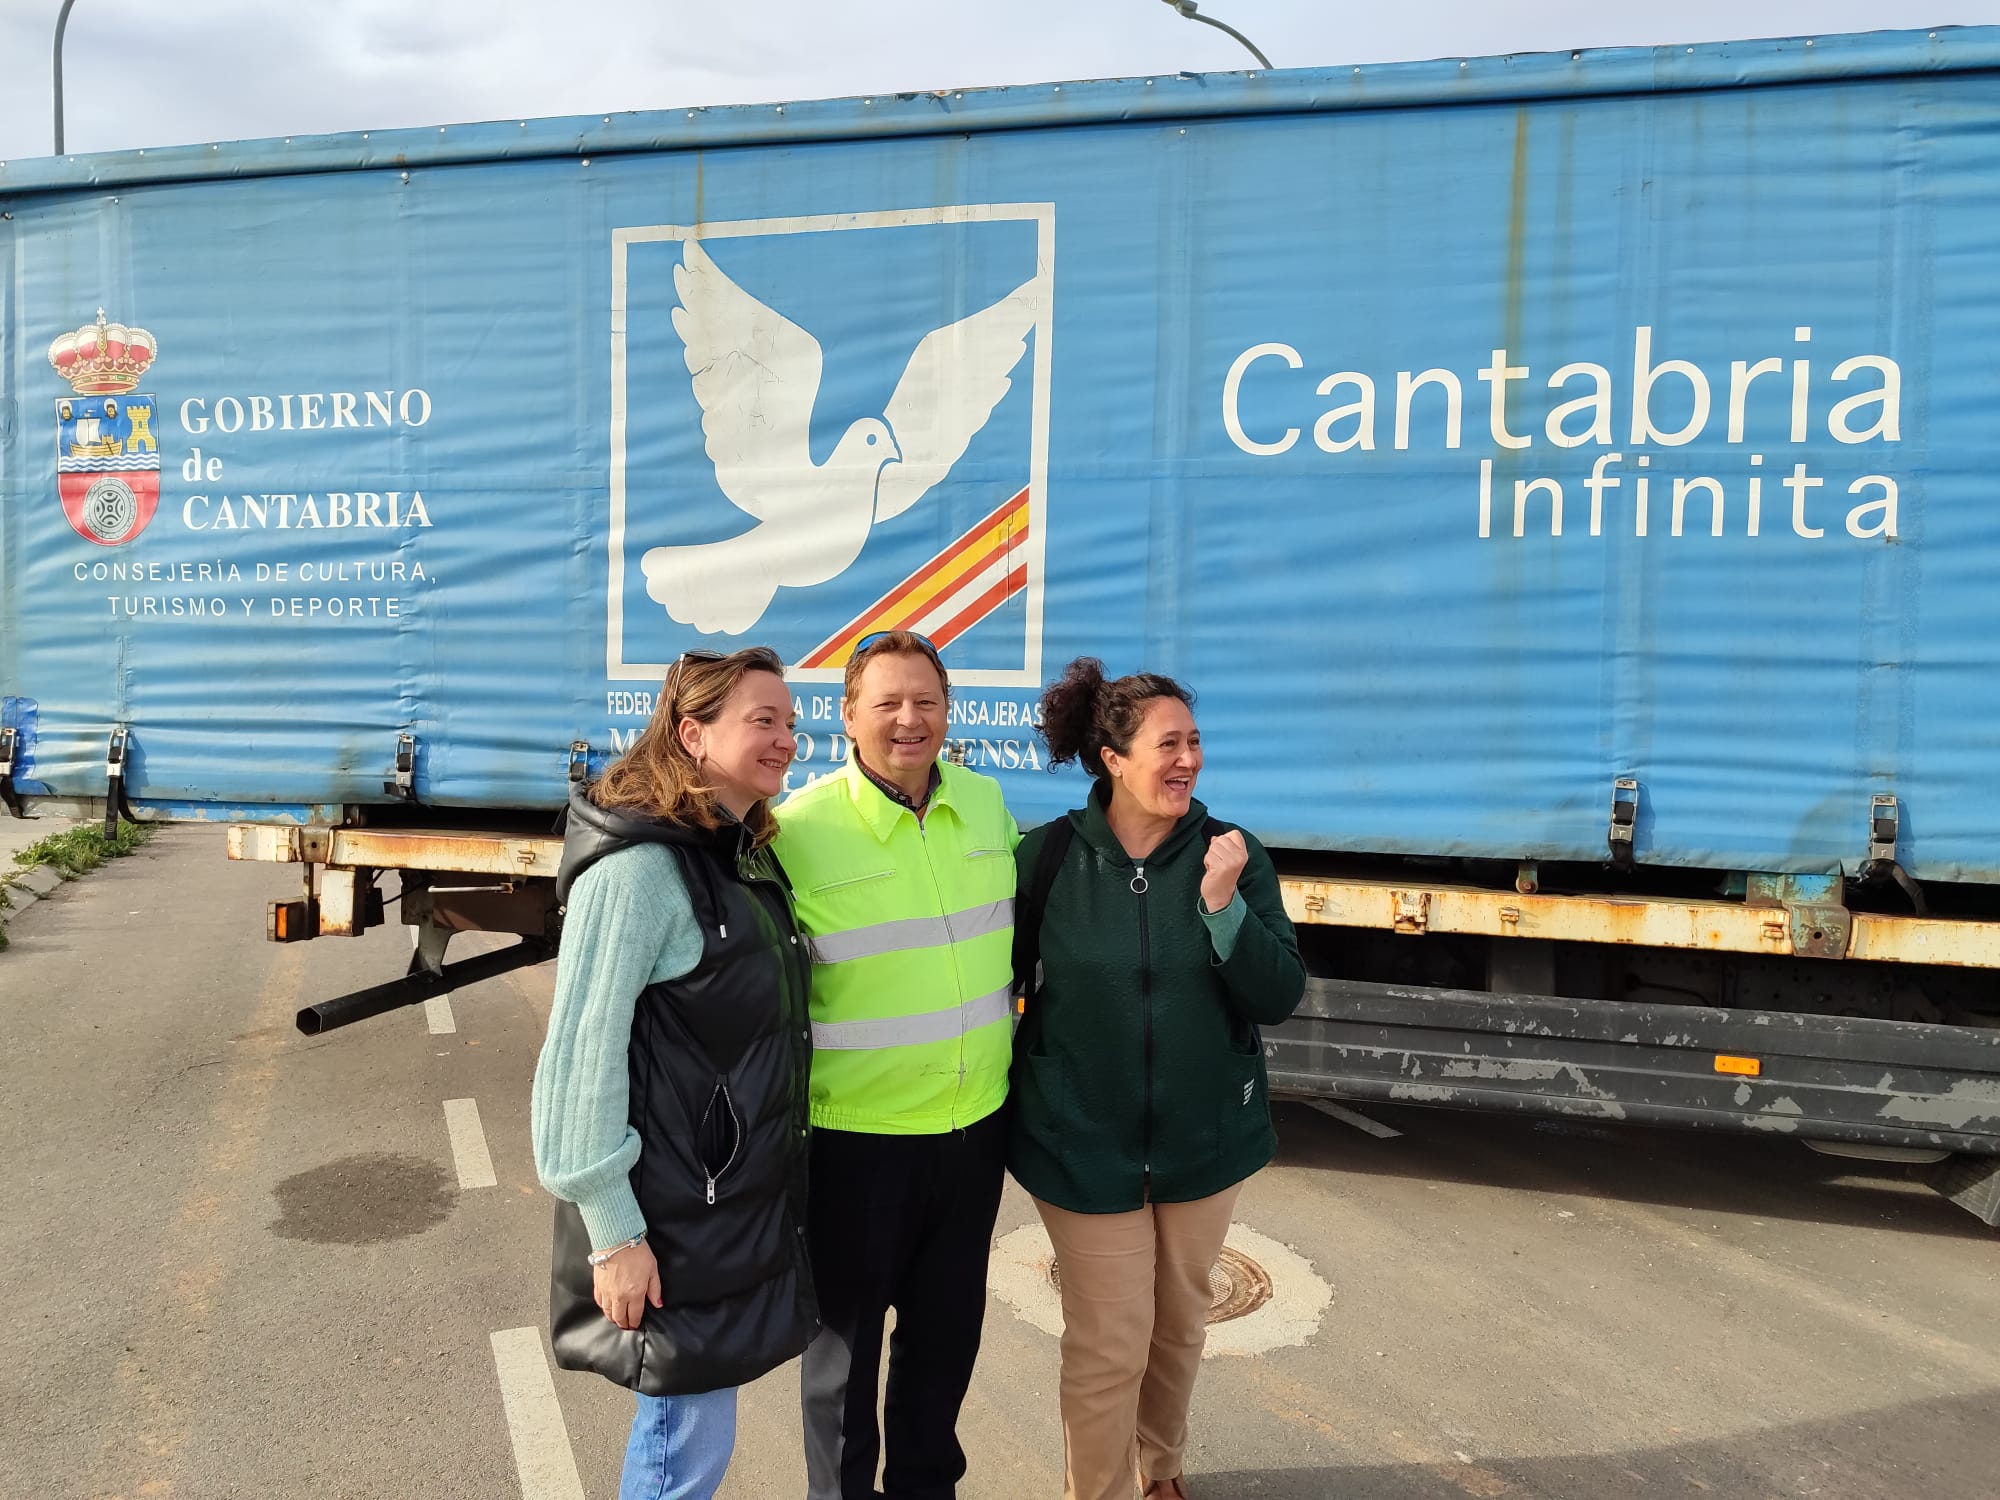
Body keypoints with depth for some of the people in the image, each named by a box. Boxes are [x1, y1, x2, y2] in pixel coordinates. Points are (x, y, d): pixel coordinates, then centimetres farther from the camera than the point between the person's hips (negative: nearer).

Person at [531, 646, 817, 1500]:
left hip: (746, 1195, 8)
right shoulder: (640, 867, -20)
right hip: (673, 1209, -8)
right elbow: (584, 1053, -21)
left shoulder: (748, 858, 7)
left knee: (690, 1418, 20)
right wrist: (613, 1230, -19)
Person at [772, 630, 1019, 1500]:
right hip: (856, 1135, -4)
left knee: (947, 1328, 22)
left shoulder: (987, 803, -1)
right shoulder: (800, 829, -16)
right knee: (845, 1337, 15)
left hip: (976, 1124, 5)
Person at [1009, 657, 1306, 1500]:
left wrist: (1224, 902, -25)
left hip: (1205, 1137, 2)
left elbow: (1279, 998, -11)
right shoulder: (1049, 856, -10)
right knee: (1108, 1345, 4)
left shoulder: (1232, 854, -8)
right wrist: (1009, 1098, 3)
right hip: (1084, 1144, -2)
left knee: (1178, 1326, 21)